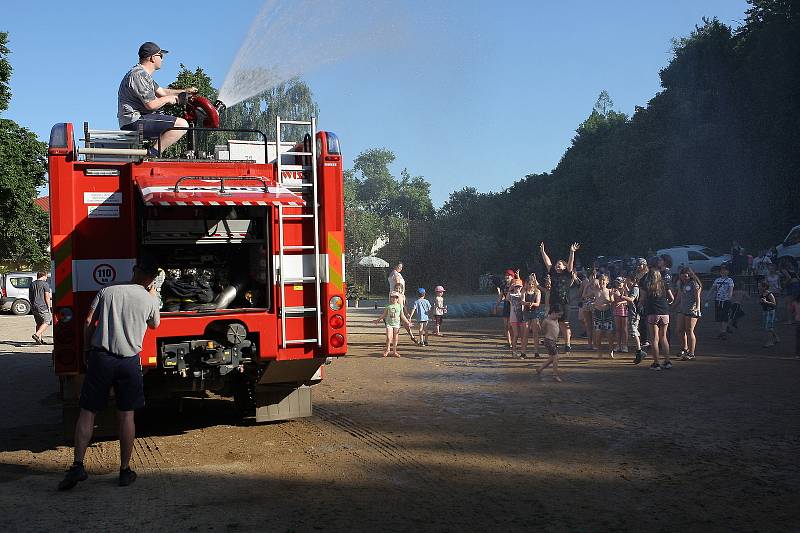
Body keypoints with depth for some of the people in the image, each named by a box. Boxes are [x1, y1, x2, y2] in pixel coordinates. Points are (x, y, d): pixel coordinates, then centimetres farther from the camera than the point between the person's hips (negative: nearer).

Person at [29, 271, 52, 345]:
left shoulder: (32, 284, 14)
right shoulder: (45, 284, -7)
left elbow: (30, 297, 18)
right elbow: (47, 297, -10)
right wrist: (49, 307, -5)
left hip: (33, 307, 7)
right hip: (42, 306, -7)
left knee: (39, 323, 14)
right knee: (46, 321, -1)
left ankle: (39, 339, 11)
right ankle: (36, 334, -17)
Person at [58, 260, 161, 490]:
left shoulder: (107, 291, 5)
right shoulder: (150, 300, 3)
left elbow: (88, 323, 2)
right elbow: (154, 325, 22)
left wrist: (88, 351, 13)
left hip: (100, 357, 1)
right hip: (129, 362, 0)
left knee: (87, 411, 7)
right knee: (126, 415, 7)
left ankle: (78, 465, -1)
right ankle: (125, 471, 12)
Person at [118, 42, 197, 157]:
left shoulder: (144, 74, 21)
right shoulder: (138, 74, -14)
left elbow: (161, 91, 30)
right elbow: (151, 104, -20)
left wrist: (185, 91, 28)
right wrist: (168, 99, -2)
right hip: (135, 122, -12)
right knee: (182, 125, -20)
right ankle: (153, 154, -23)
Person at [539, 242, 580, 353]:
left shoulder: (567, 274, 4)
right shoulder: (553, 273, 13)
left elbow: (571, 263, -7)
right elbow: (547, 262, 13)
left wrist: (572, 252, -18)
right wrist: (542, 251, 11)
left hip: (564, 302, -4)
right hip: (553, 302, 4)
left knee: (564, 324, -4)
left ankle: (567, 345, -1)